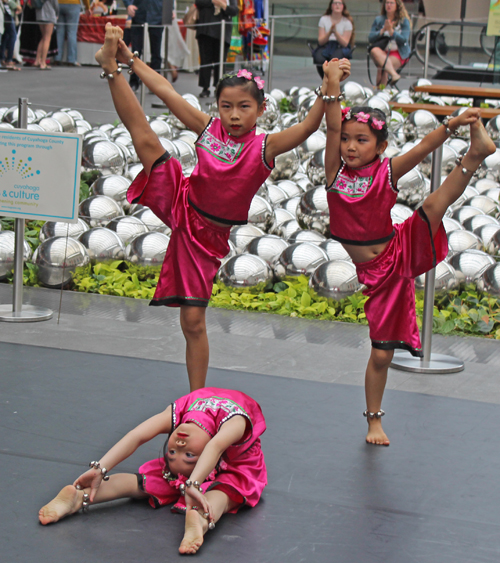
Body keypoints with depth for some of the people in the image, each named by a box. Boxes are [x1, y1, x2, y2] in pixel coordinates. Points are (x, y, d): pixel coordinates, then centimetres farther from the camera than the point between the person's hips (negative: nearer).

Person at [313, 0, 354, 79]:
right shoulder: (324, 19, 5)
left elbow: (345, 43, -7)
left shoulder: (347, 22, 2)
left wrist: (335, 32, -20)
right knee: (319, 58, -33)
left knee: (335, 57, -37)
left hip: (340, 47, -1)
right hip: (325, 47, 1)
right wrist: (330, 32, -19)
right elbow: (320, 41, -2)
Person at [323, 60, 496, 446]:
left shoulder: (387, 172, -9)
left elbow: (422, 148, -23)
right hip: (375, 271, 1)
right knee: (381, 353, 9)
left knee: (434, 207, -26)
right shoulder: (336, 171, -4)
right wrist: (333, 87, -25)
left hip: (402, 252, -1)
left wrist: (452, 126, -38)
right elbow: (332, 129, -18)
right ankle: (374, 421, 24)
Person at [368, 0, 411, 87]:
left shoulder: (404, 21, 6)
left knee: (382, 68, -34)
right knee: (374, 51, -35)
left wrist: (391, 31, -19)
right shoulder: (378, 20, 13)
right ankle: (394, 74, -48)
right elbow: (370, 38, 3)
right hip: (383, 52, 3)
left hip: (399, 53, -3)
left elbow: (404, 40, -7)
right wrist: (383, 30, -11)